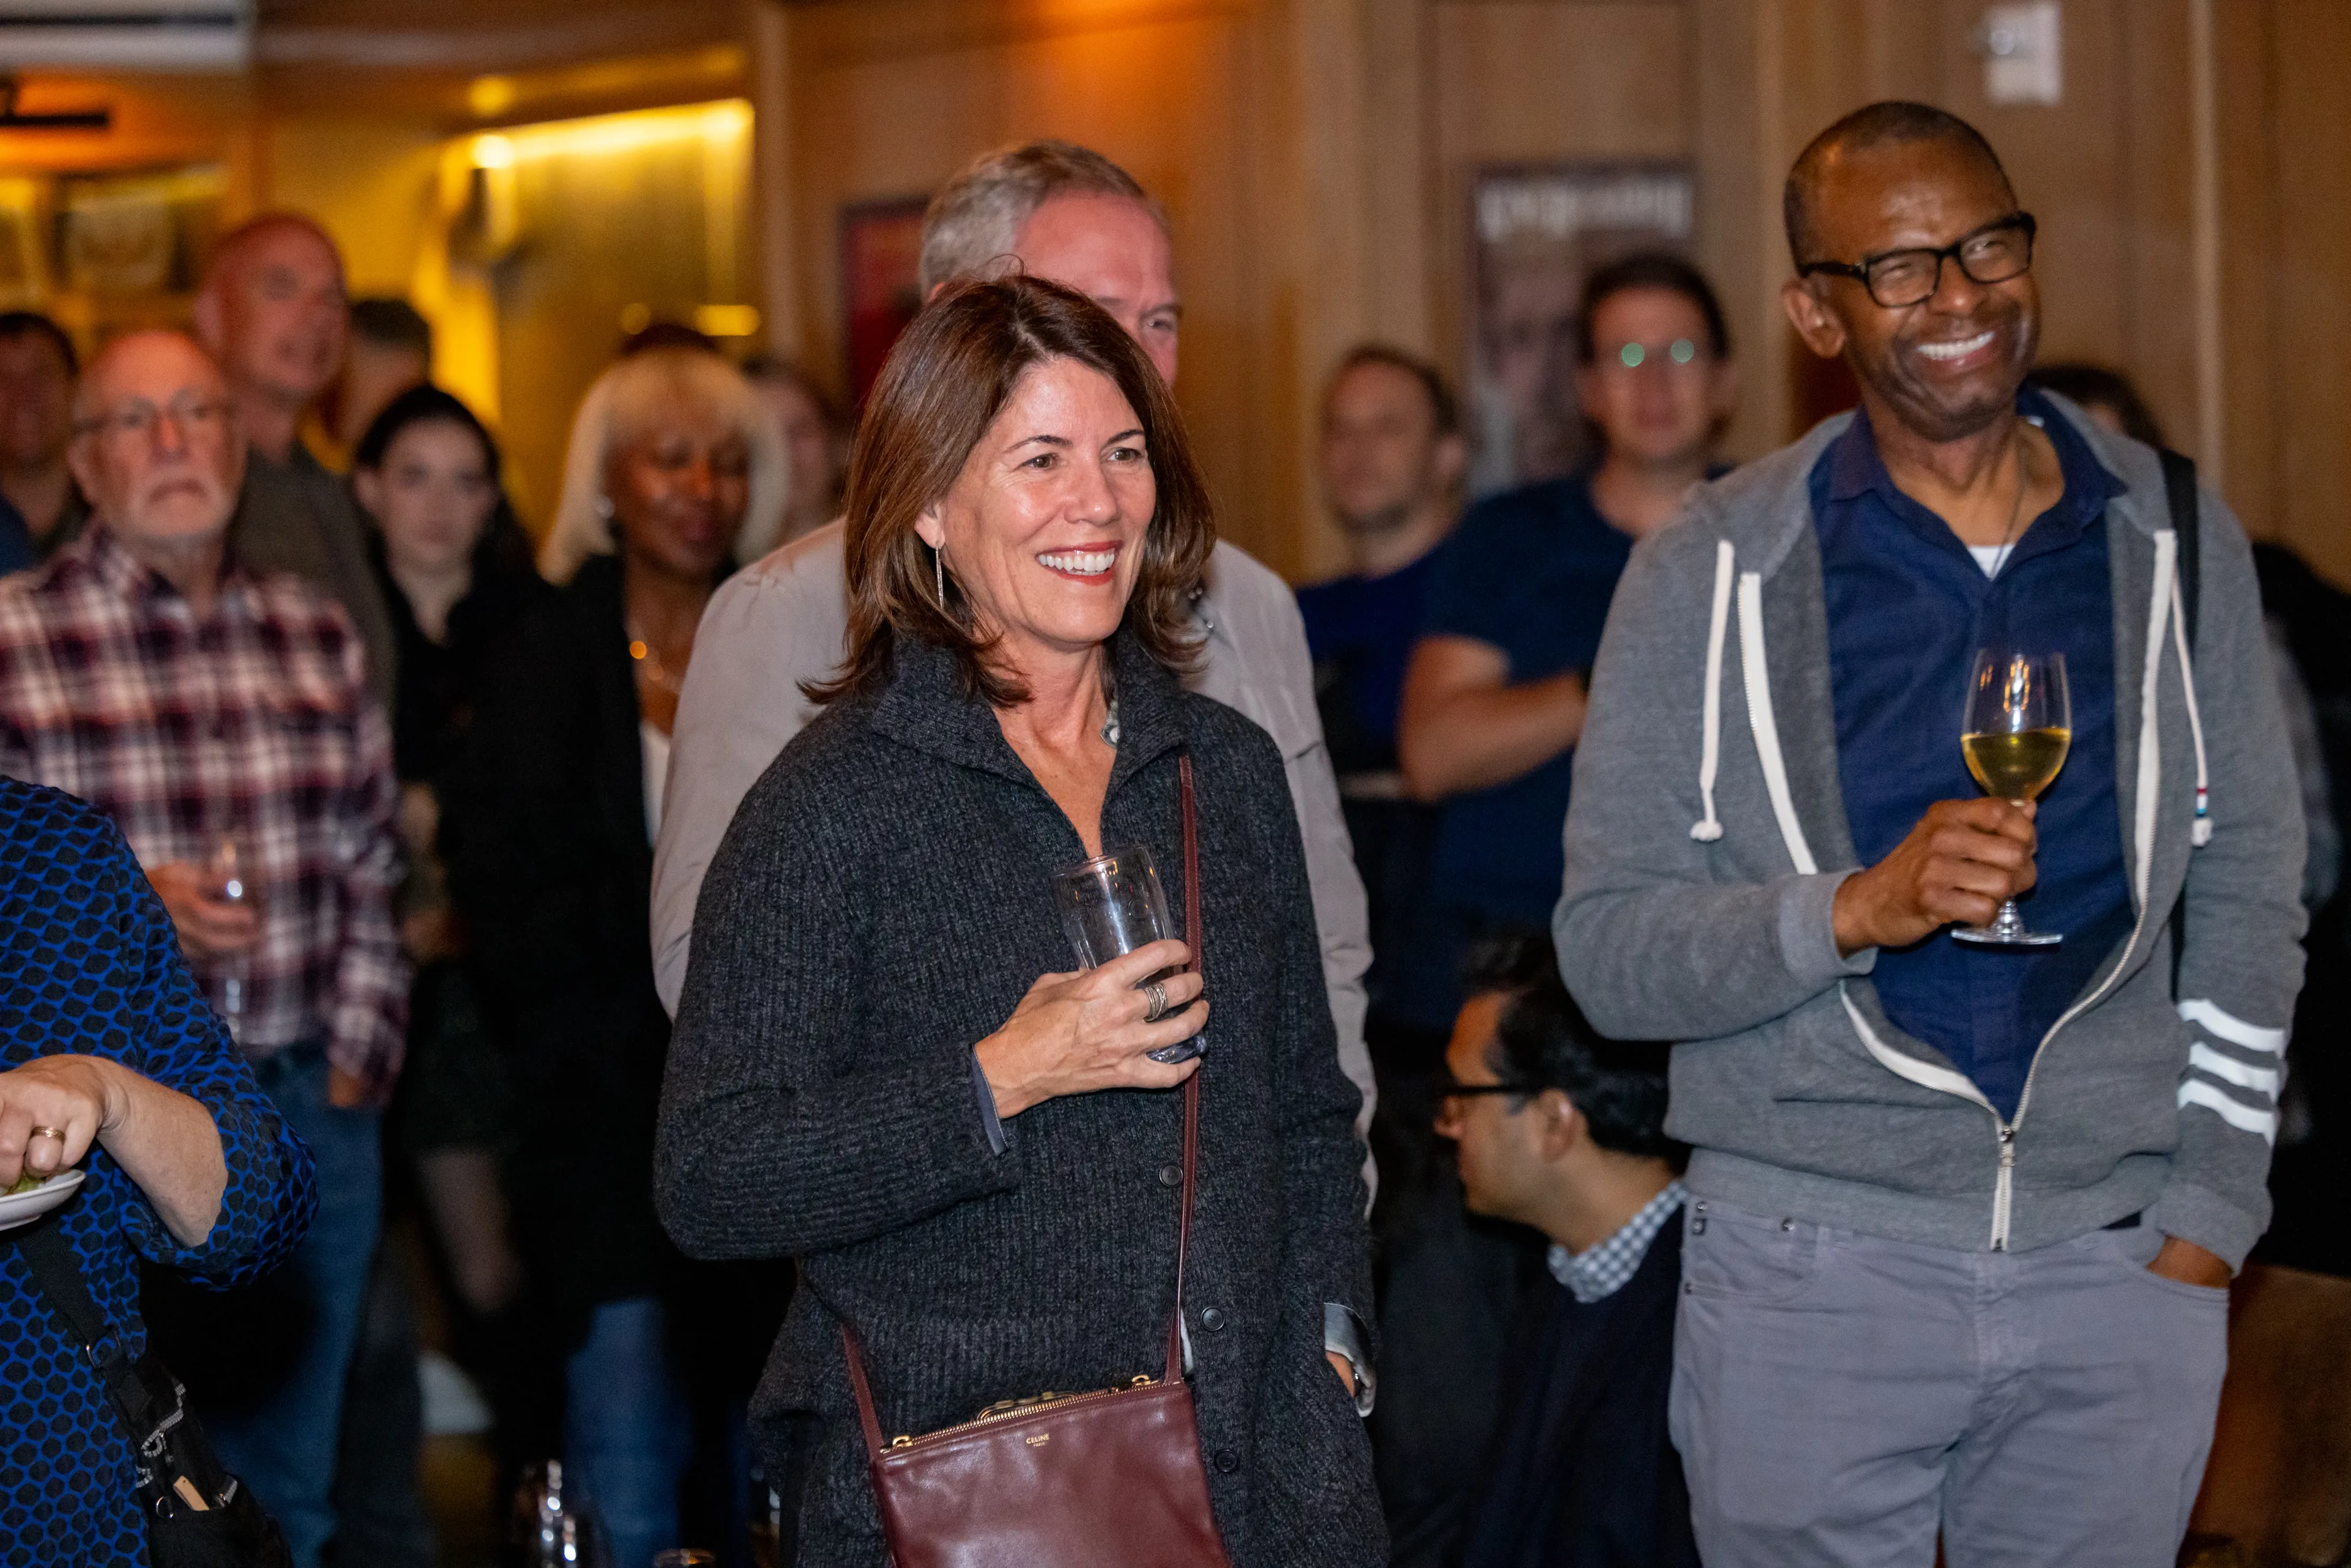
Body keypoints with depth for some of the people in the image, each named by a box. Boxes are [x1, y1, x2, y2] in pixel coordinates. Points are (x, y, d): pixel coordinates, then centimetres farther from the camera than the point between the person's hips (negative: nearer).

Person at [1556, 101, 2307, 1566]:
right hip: (1815, 1273, -2)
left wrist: (2211, 1210, 4)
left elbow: (2249, 896, 12)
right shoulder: (1710, 573, -3)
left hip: (2119, 1274, 2)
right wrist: (1856, 910, -22)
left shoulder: (2179, 543, 6)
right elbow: (1609, 948, -6)